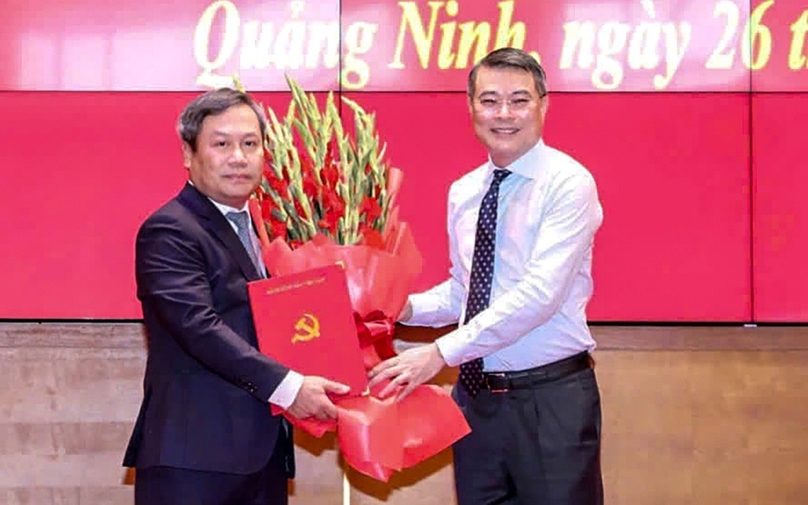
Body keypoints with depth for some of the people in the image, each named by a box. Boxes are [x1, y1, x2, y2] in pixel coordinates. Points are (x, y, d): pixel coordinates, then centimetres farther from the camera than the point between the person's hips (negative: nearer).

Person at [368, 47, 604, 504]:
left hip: (551, 397, -6)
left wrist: (441, 352, -23)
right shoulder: (462, 193, 10)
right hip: (476, 395, 6)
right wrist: (407, 308, -2)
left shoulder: (568, 183, -11)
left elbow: (540, 293, -21)